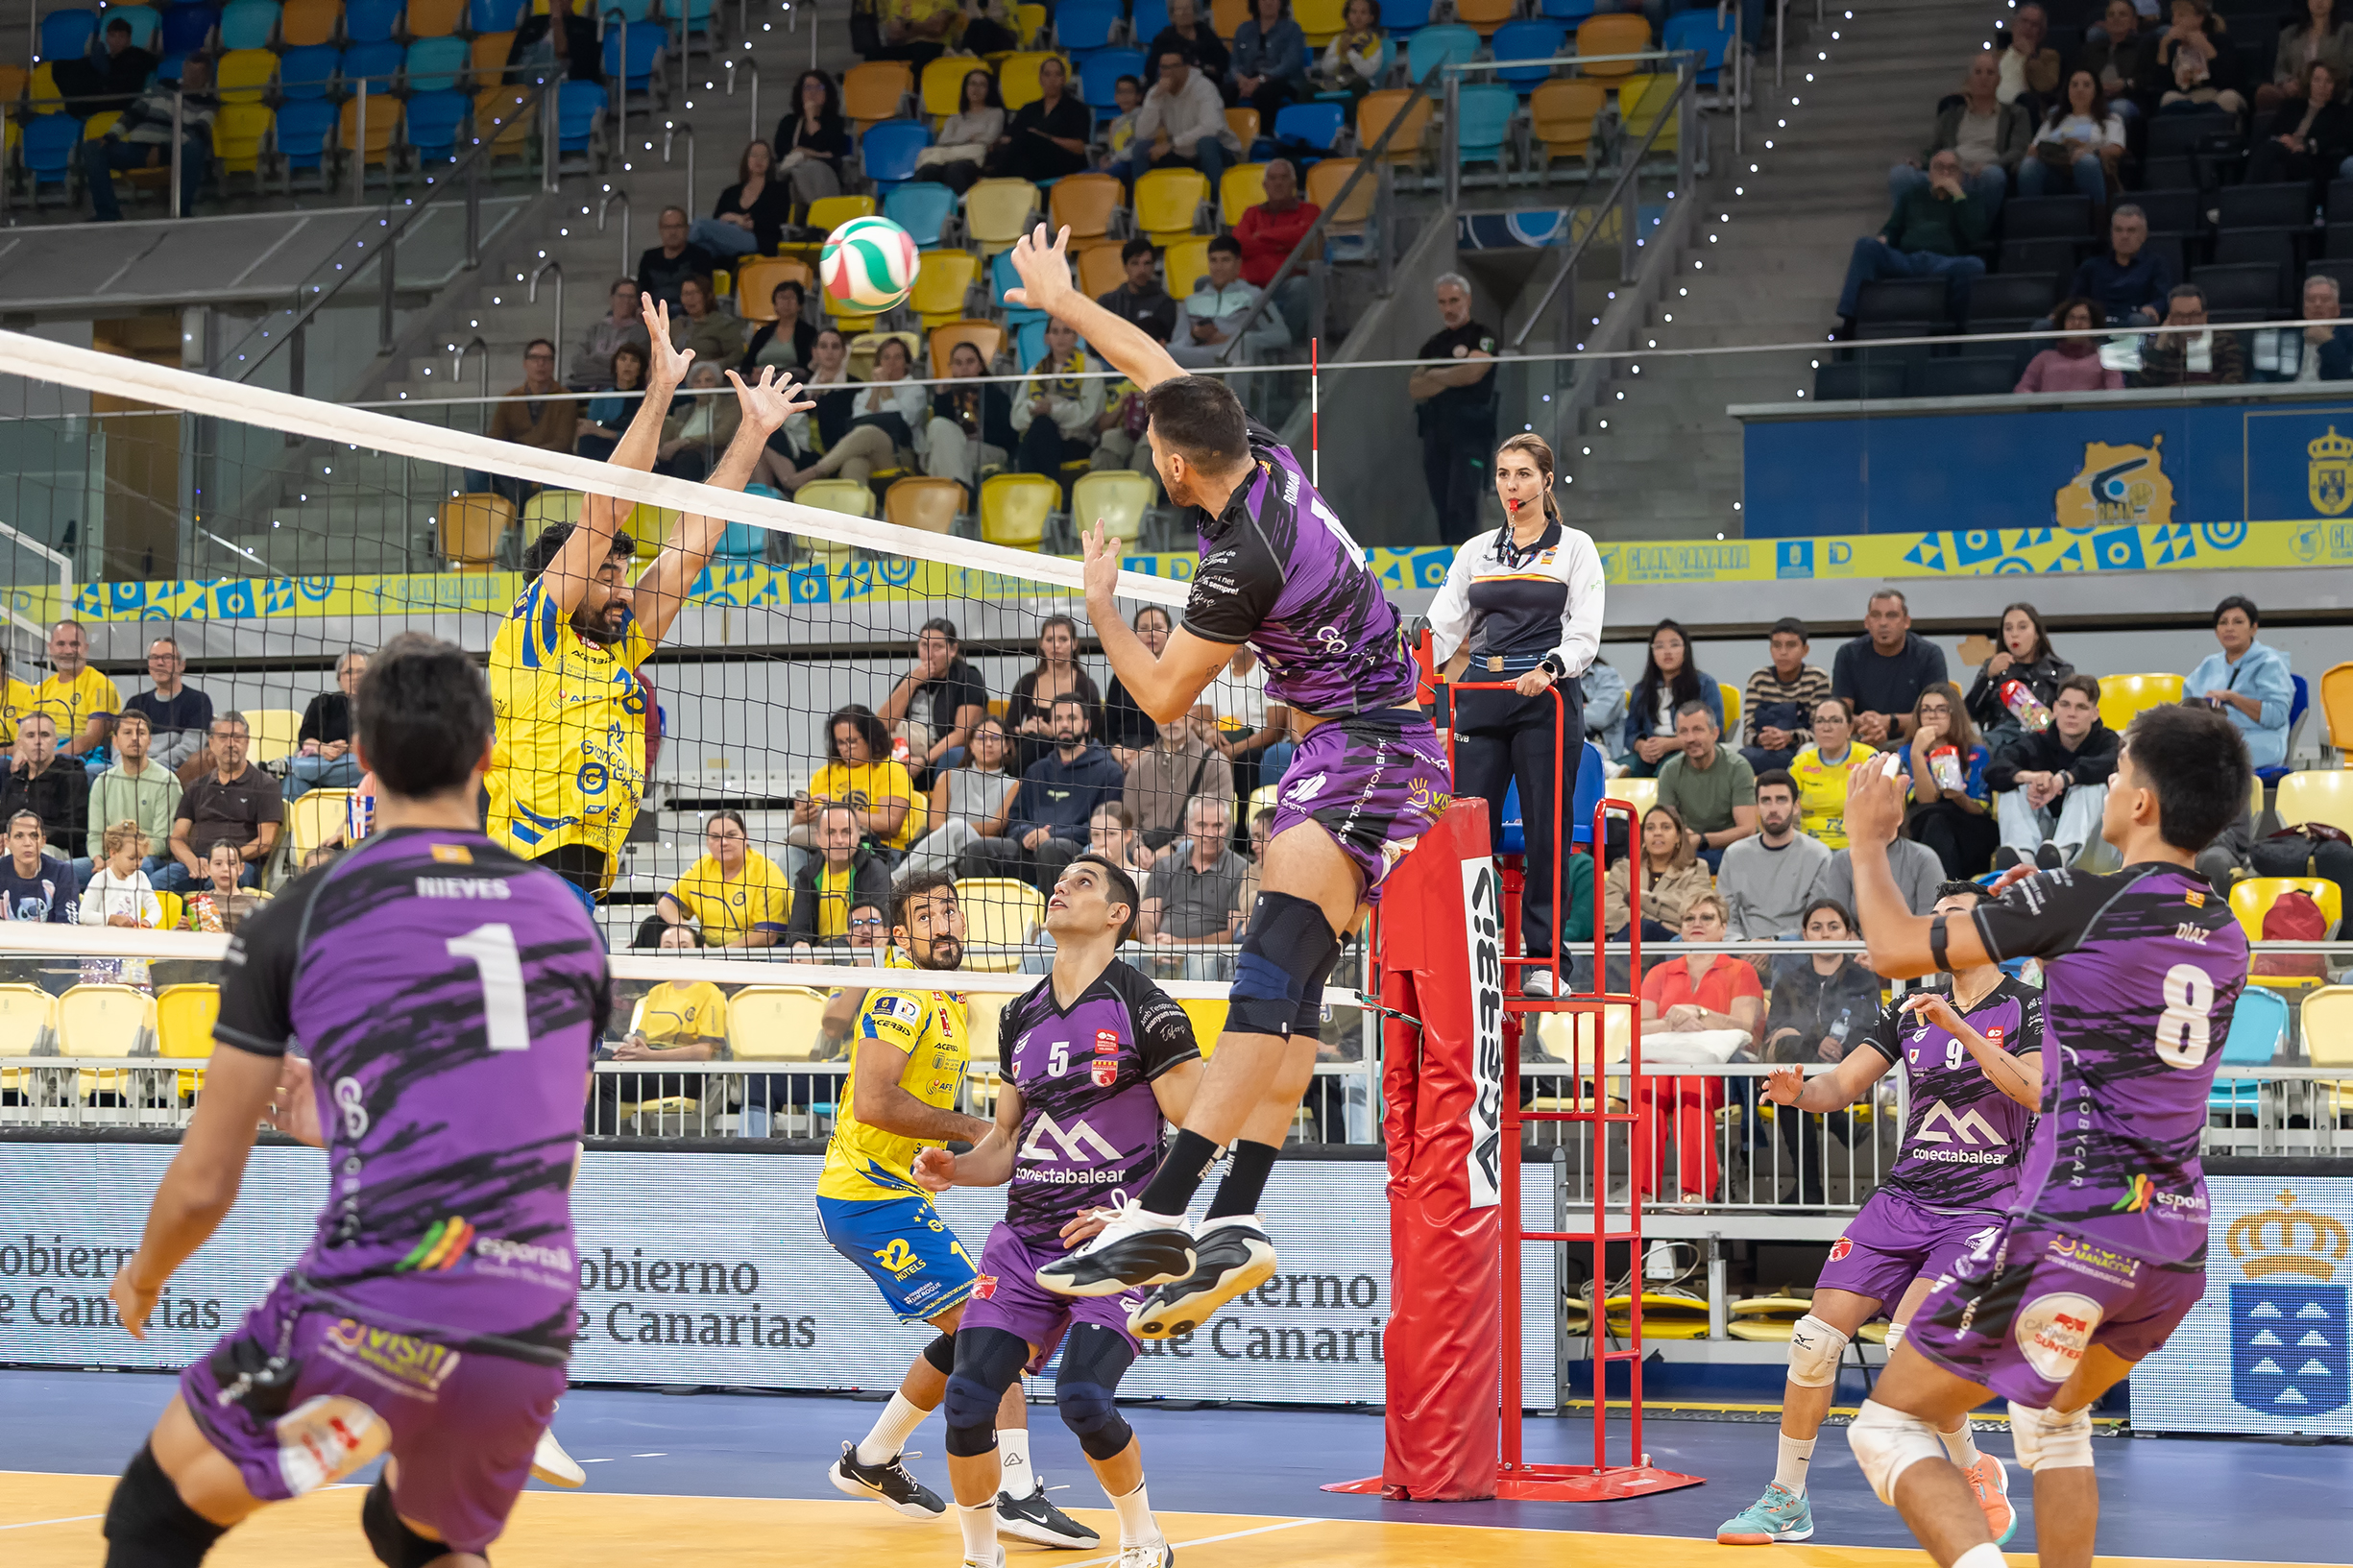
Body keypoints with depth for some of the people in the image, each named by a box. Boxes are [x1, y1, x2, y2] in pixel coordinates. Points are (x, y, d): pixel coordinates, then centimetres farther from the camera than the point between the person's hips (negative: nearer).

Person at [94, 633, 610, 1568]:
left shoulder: (297, 919, 4)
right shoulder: (566, 919, 14)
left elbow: (203, 1184, 8)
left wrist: (144, 1275, 30)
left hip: (366, 1319, -4)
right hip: (531, 1340, 4)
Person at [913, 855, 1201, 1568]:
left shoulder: (1146, 1011, -6)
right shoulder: (1021, 1018, 14)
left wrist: (1132, 1214, -15)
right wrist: (955, 1168, 0)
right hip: (1025, 1238, 5)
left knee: (1083, 1399, -22)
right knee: (968, 1397, -12)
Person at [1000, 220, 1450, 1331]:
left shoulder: (1242, 560, -20)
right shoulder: (1265, 457, 4)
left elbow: (1163, 698, -9)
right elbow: (1161, 370, 22)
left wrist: (1100, 608, 7)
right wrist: (1061, 299, 33)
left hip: (1366, 749, -11)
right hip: (1371, 744, 11)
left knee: (1272, 973, -23)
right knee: (1289, 989, 1)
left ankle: (1162, 1213, -35)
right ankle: (1234, 1222, -7)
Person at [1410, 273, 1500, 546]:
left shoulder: (1482, 336, 2)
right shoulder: (1433, 345, 19)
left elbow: (1473, 371, -15)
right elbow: (1414, 388, 8)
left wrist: (1435, 376, 1)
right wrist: (1452, 378, -5)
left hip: (1470, 433, -6)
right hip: (1436, 433, 6)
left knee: (1461, 504, -16)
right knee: (1443, 508, 4)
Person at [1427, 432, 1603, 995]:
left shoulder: (1575, 547, 5)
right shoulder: (1475, 552, 16)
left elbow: (1586, 635, -4)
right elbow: (1442, 627, 10)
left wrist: (1549, 668, -23)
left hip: (1548, 698, -3)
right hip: (1482, 696, 3)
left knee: (1545, 831, -4)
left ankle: (1541, 958, 2)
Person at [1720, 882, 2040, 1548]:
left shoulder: (2027, 1006, -1)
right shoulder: (1911, 1010, 12)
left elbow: (2037, 1093, -17)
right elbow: (1841, 1085, 7)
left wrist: (1957, 1026, -22)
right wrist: (1800, 1091, -17)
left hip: (1982, 1207, -5)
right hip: (1902, 1199, 5)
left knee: (1909, 1338, -25)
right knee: (1815, 1337, -8)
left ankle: (1974, 1472, -2)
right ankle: (1787, 1499, 6)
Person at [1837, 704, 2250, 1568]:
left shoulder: (2081, 899, -10)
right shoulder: (2225, 938, 11)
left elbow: (1895, 948, -4)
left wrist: (1869, 842, 14)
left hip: (2072, 1228, -7)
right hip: (2180, 1240, 7)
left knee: (1890, 1425, 1)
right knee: (2053, 1419, 30)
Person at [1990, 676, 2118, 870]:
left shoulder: (2105, 740, -4)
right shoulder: (2036, 741, -1)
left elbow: (2109, 765, -31)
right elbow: (1993, 771, -20)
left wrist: (2062, 779, -48)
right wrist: (2031, 777, -43)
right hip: (2038, 830, 2)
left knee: (2092, 783, -25)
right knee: (2012, 787, -19)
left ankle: (2062, 851, -55)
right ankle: (2023, 852, -49)